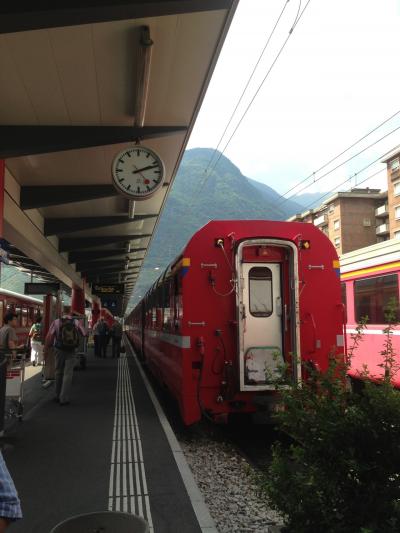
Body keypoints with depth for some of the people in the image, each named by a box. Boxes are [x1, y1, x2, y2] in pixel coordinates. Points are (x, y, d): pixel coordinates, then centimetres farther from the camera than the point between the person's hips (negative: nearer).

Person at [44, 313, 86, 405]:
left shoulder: (56, 322, -8)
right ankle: (64, 399, -1)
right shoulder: (76, 322, -5)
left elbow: (49, 336, -9)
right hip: (71, 351, -1)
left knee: (59, 372, 17)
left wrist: (46, 349, 1)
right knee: (68, 374, 2)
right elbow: (84, 334, 1)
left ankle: (58, 396, 29)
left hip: (59, 350, 1)